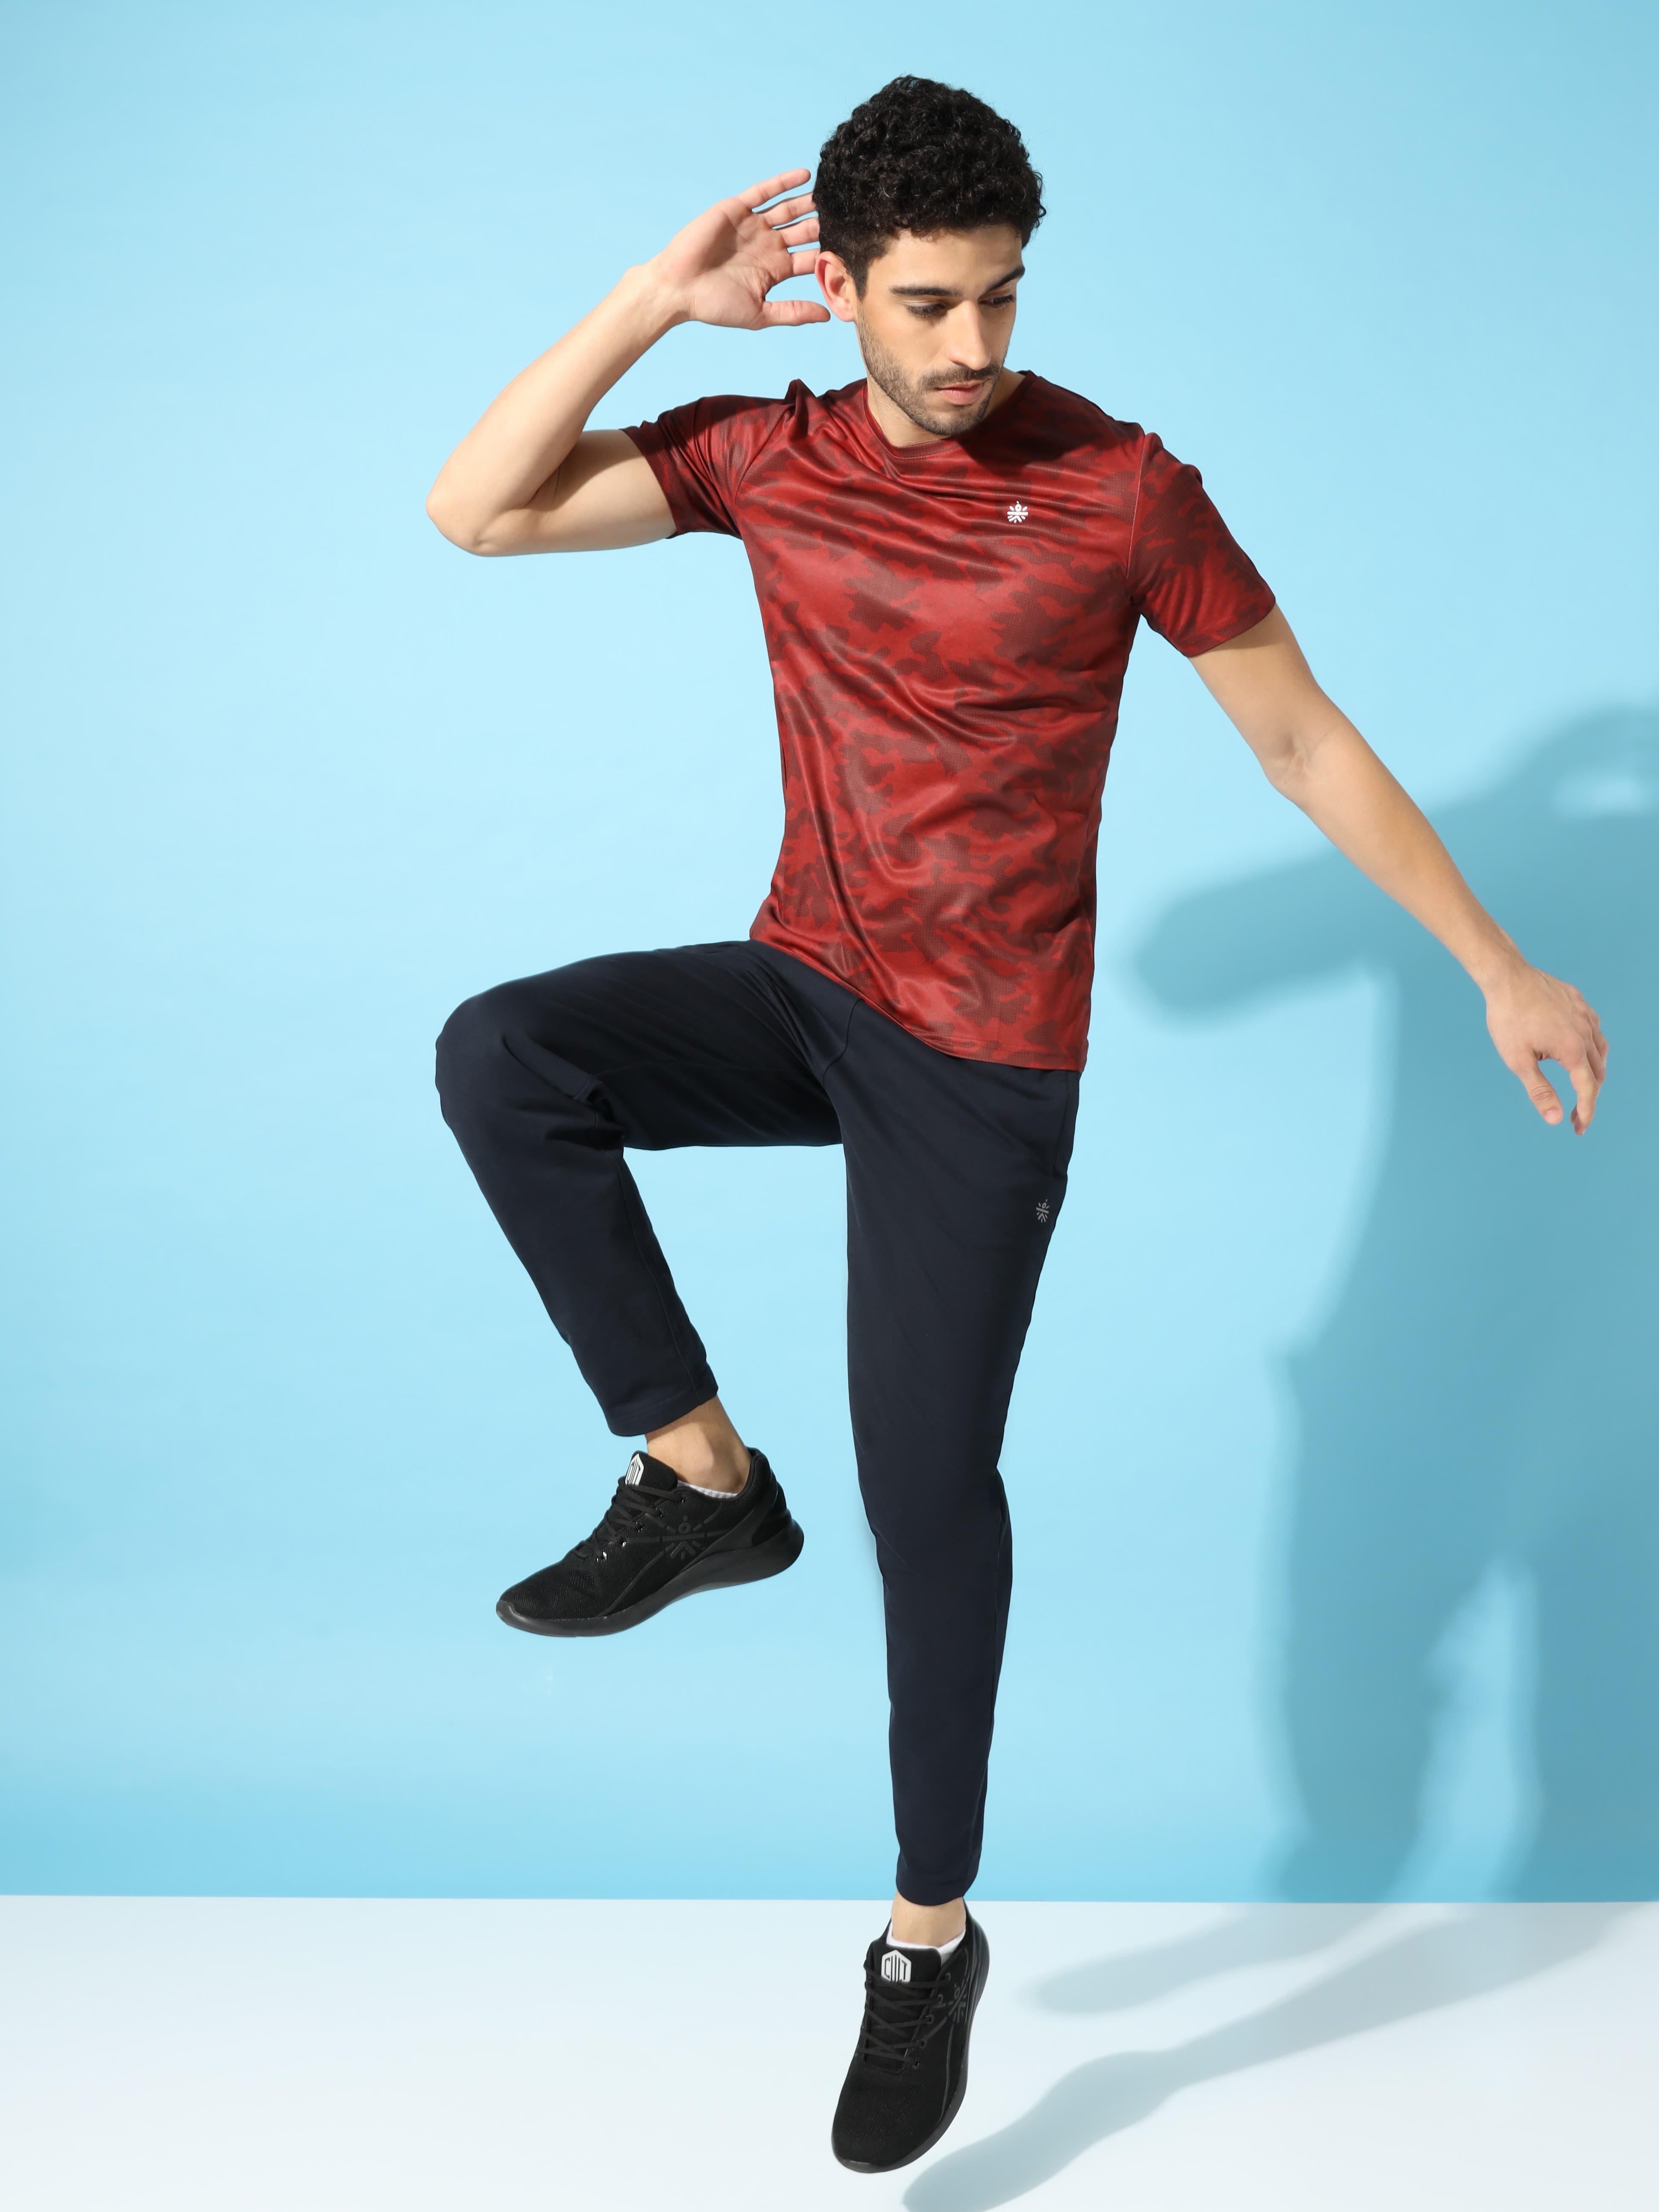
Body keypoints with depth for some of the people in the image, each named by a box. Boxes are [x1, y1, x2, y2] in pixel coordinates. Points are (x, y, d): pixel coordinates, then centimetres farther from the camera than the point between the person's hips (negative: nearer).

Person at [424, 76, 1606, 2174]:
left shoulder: (1121, 489, -10)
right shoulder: (769, 454, 0)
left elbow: (1307, 742, -3)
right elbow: (474, 509, -4)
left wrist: (1499, 969, -4)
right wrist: (658, 298, -11)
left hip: (984, 1054, -4)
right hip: (802, 984, 4)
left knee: (930, 1483, -2)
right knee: (498, 1055, -22)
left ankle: (931, 1935, 17)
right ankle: (702, 1474, -7)